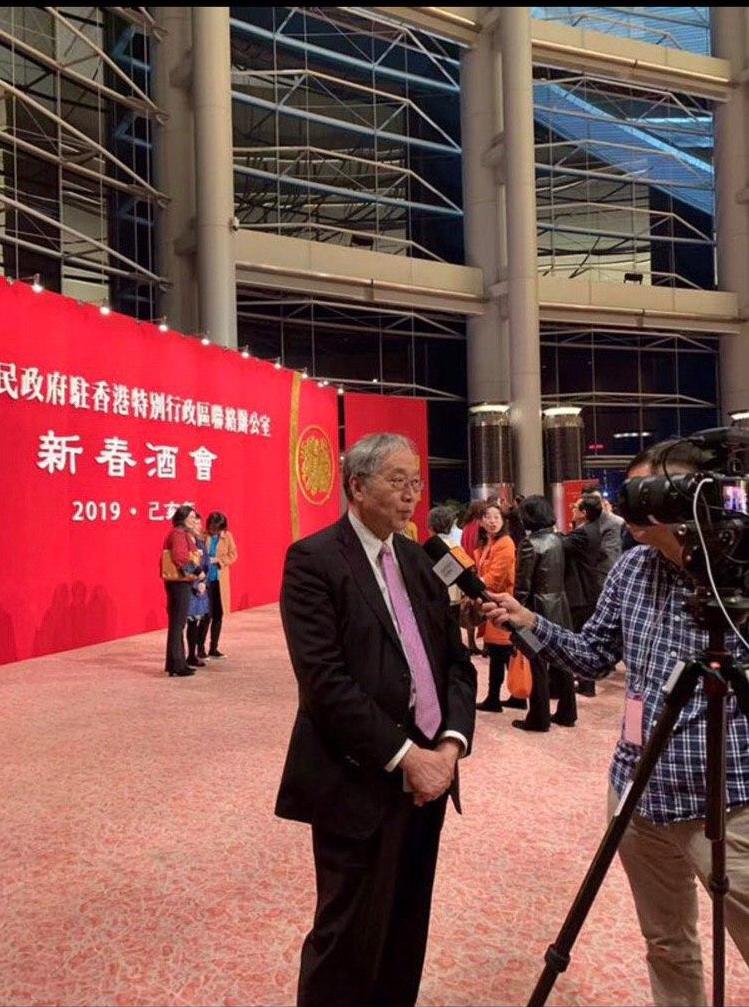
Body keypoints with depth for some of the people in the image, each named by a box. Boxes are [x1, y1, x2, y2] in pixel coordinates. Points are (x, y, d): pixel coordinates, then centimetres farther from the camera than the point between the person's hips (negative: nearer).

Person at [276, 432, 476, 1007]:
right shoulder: (313, 560, -10)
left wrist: (451, 742, -6)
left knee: (406, 932, 18)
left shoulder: (419, 559, 11)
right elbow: (324, 680, -19)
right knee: (350, 937, 6)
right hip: (361, 782, -6)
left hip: (429, 772, 7)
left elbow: (457, 659, 9)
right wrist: (404, 755, -18)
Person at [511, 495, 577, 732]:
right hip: (559, 605, 7)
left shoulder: (529, 543, -15)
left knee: (538, 664, 1)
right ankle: (566, 713, 23)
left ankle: (539, 719, 8)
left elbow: (523, 585, -15)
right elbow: (559, 574, 8)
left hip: (539, 607, -7)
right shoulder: (556, 539, 6)